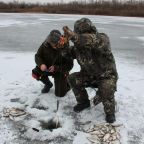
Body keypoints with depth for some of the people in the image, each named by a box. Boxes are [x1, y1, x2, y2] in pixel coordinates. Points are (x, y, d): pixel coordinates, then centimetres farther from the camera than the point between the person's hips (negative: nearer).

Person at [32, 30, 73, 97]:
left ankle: (67, 84, 28)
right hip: (47, 68, 4)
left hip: (60, 71, -3)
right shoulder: (45, 44, -19)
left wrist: (56, 68, -37)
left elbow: (69, 65, -24)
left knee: (60, 94, -7)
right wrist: (41, 64, -32)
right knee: (35, 73, -21)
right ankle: (48, 84, 9)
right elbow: (37, 56, -10)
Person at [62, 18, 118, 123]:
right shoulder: (79, 44, -6)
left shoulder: (102, 38, -25)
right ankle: (84, 102, 11)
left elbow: (94, 41, -49)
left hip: (107, 75, -5)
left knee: (106, 90, -32)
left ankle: (110, 111, -1)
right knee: (72, 78, -11)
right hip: (89, 75, 6)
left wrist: (74, 37, -63)